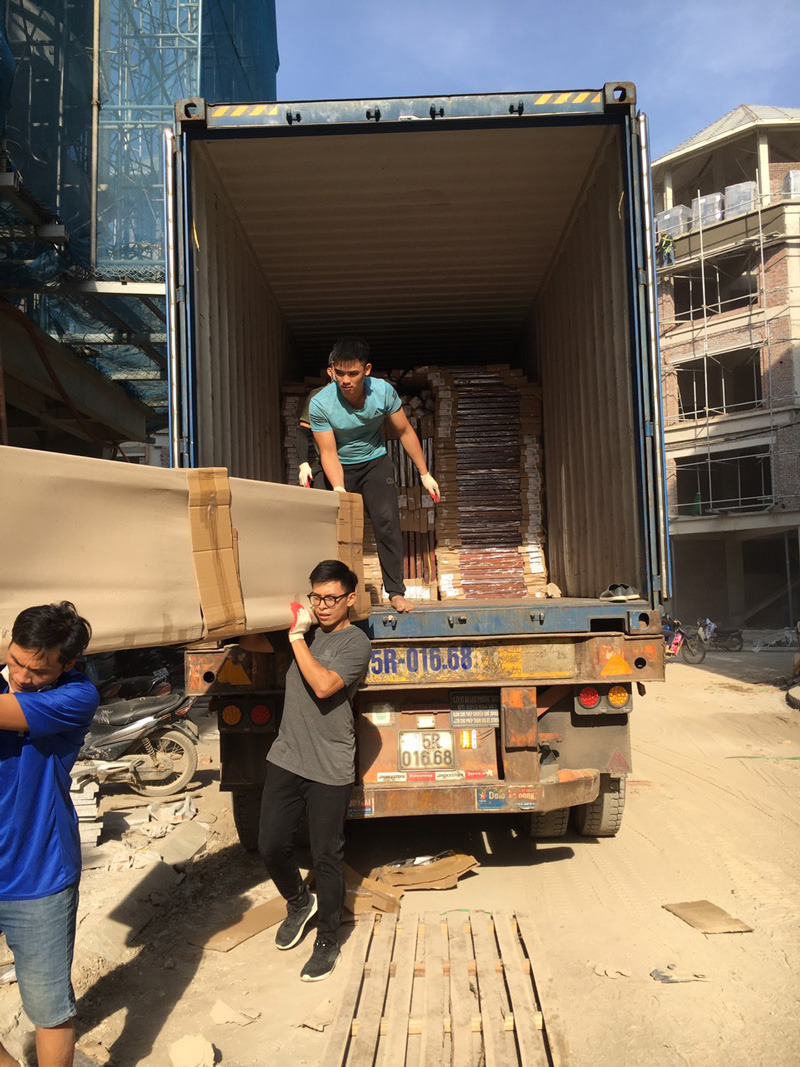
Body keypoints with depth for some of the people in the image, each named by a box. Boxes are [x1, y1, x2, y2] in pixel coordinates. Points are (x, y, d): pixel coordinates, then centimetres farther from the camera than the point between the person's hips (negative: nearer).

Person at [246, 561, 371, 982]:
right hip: (286, 757, 5)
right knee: (270, 846, 10)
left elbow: (324, 685, -25)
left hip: (329, 769, -5)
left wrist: (297, 636, -20)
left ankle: (327, 941, 27)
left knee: (326, 858, 6)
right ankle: (299, 902, 40)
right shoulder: (305, 629, 7)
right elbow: (251, 641, 14)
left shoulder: (356, 642, -10)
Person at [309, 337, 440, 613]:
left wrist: (425, 475, -5)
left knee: (387, 522, -14)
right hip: (340, 468, 0)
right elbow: (329, 453, -22)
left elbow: (405, 431, -8)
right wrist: (339, 490, -38)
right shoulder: (320, 404, -25)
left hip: (374, 461, 1)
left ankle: (396, 591, -9)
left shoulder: (384, 391, -21)